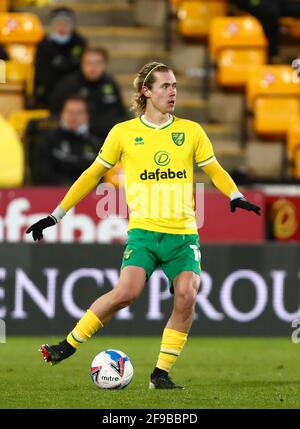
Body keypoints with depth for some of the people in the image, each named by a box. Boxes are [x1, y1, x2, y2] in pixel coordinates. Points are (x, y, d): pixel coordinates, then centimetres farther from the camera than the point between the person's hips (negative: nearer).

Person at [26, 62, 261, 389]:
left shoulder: (191, 131, 7)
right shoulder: (123, 133, 4)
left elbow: (214, 170, 17)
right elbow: (94, 173, 12)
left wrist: (235, 196, -4)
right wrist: (56, 215, 12)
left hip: (184, 233, 2)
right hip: (143, 230, -2)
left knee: (186, 295, -17)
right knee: (127, 291, -23)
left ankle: (161, 373, -4)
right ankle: (69, 344, -5)